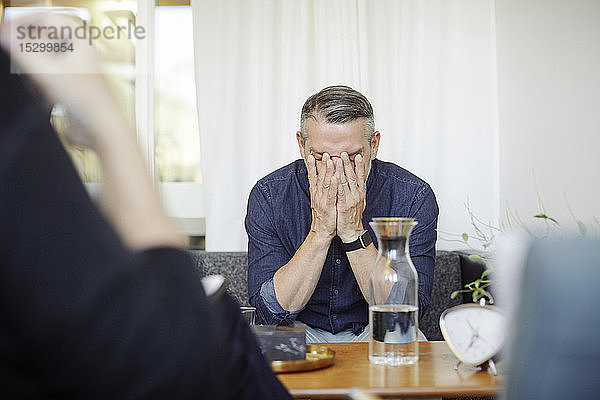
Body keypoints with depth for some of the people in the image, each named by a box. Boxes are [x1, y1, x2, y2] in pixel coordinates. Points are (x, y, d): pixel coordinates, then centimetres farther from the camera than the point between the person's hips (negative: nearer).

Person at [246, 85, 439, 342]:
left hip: (377, 333, 2)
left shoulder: (413, 198, -16)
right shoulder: (269, 196, -14)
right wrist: (321, 230, -29)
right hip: (300, 335, -1)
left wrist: (353, 232, -29)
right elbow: (271, 312, -18)